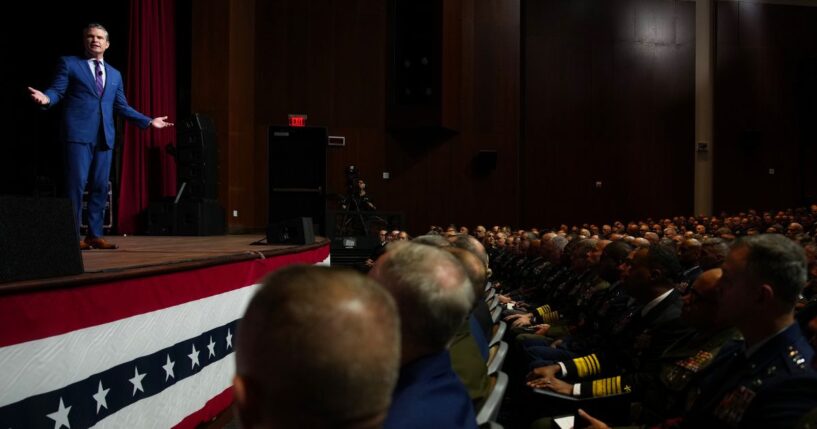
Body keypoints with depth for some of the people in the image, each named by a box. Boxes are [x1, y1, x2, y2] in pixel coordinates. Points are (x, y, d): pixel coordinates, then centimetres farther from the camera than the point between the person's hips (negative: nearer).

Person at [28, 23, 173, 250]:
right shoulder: (69, 63, 7)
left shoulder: (114, 74, 20)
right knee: (76, 184, -9)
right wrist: (46, 98, -25)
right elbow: (57, 91, -2)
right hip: (78, 134, -5)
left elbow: (122, 107, 20)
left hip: (104, 136, 5)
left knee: (100, 187, 5)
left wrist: (149, 121, 15)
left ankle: (94, 235, 11)